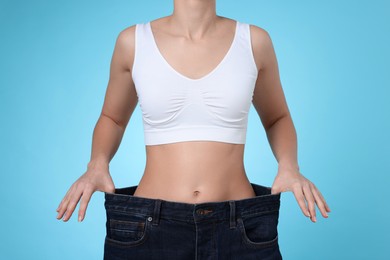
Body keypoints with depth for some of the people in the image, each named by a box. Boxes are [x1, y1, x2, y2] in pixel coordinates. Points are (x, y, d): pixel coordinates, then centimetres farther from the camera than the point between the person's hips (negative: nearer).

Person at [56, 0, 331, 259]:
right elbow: (112, 118, 15)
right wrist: (98, 164, -4)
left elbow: (277, 118, 15)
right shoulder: (133, 41, 0)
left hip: (240, 231, 1)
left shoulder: (254, 41, 0)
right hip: (148, 230, 0)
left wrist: (289, 166, -4)